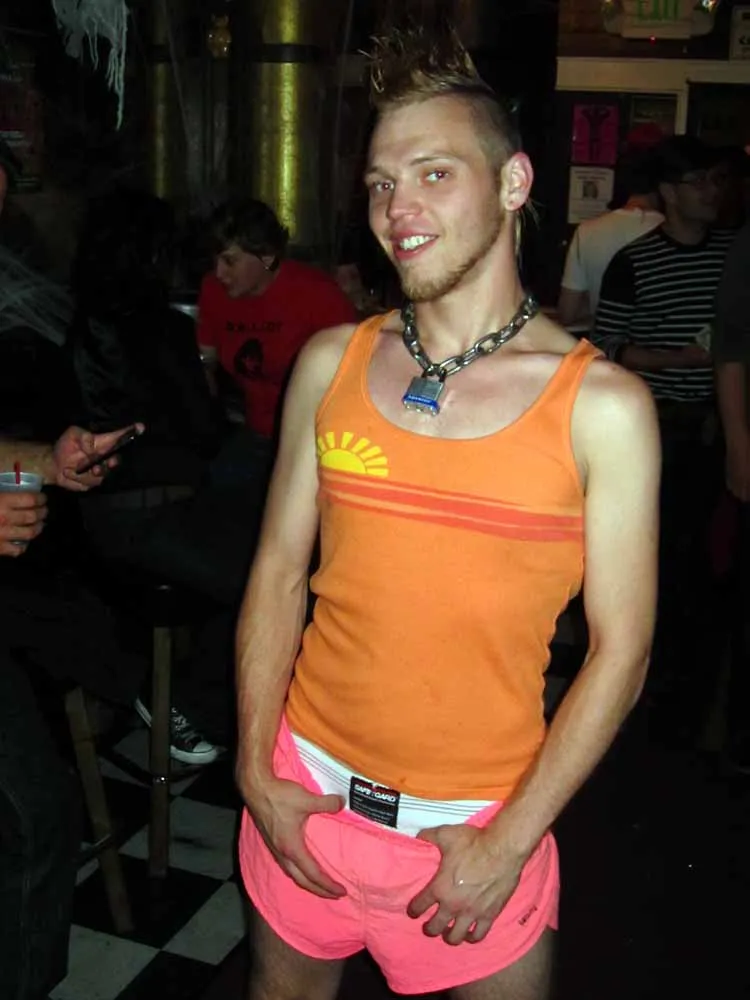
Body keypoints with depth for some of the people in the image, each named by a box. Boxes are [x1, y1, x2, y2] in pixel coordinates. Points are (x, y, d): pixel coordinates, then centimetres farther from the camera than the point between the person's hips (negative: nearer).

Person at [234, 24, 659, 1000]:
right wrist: (257, 773, -3)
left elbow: (620, 649, -9)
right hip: (305, 791, 3)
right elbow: (279, 571, 2)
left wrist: (509, 844, -11)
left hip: (480, 823, -3)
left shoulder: (602, 405, -12)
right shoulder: (331, 364, -2)